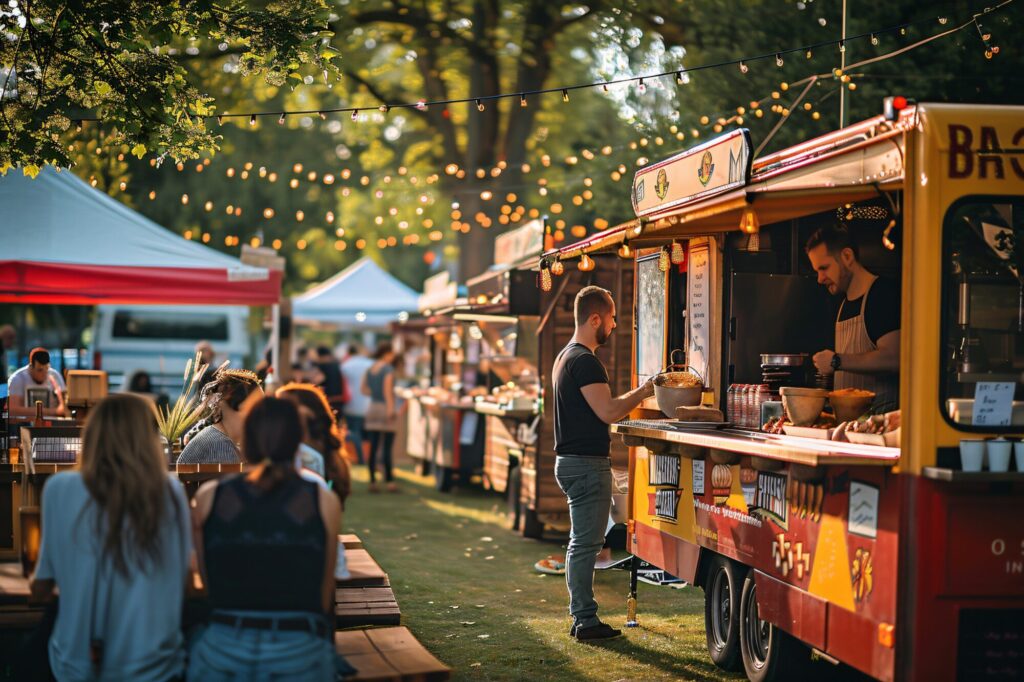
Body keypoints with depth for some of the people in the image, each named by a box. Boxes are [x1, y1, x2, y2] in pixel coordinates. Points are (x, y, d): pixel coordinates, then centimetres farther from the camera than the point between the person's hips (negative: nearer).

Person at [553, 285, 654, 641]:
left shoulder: (566, 356, 17)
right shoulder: (584, 360, -17)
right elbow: (608, 411, -21)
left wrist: (636, 396, 20)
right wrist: (643, 391, -9)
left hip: (571, 461, 11)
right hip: (587, 464, -11)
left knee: (580, 543, 15)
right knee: (585, 544, -6)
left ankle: (581, 617, 20)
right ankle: (586, 621, -3)